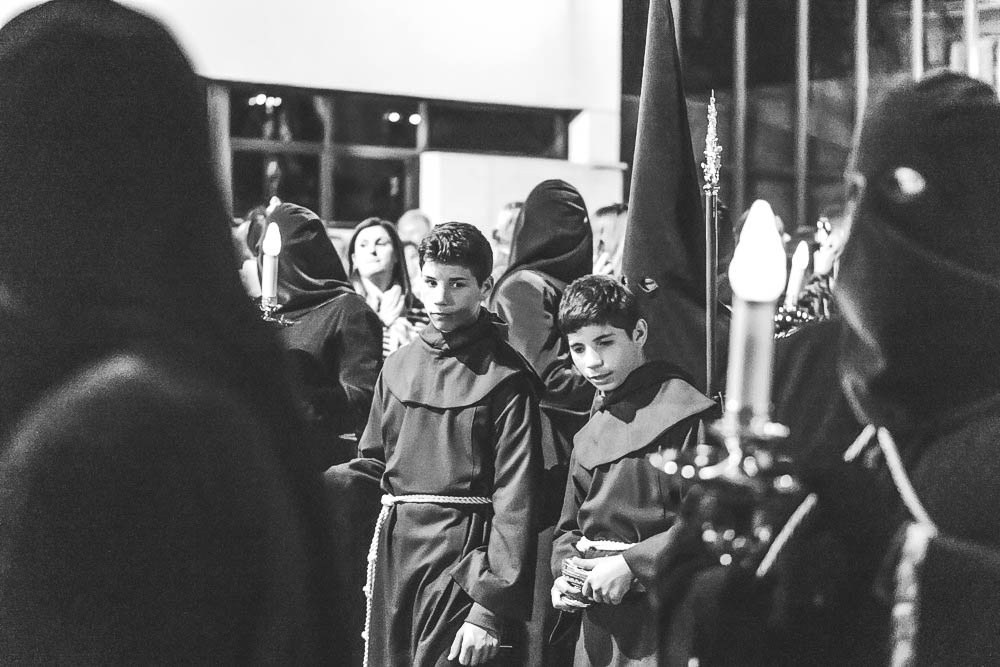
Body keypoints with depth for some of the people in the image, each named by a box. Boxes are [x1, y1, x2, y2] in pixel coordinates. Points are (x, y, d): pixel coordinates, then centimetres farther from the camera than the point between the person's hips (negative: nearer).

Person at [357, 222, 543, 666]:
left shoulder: (505, 379, -7)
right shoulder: (398, 366, 12)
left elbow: (515, 499, -12)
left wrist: (491, 609, -18)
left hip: (463, 559, -6)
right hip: (392, 552, 6)